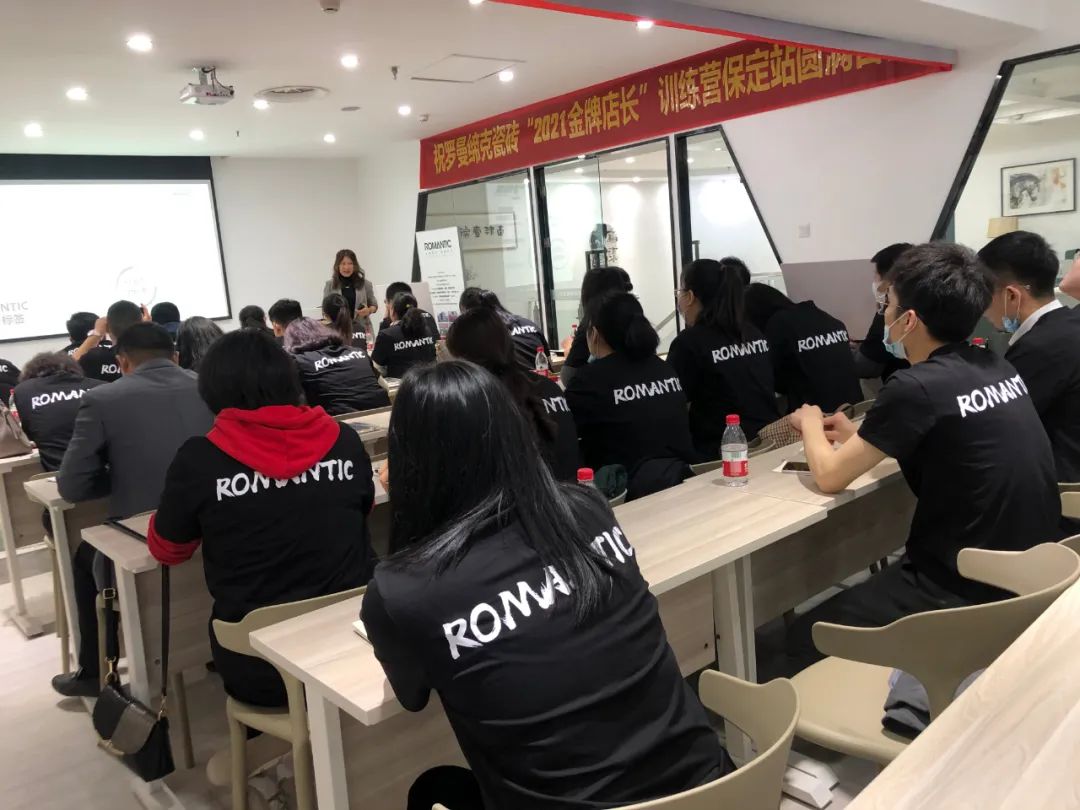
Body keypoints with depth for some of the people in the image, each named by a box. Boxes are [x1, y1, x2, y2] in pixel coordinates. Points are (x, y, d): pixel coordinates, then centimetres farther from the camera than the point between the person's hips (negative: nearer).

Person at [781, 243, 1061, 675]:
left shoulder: (917, 387, -21)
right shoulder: (996, 367, 2)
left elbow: (830, 476, -11)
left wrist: (811, 423, 7)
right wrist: (860, 435, 17)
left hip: (968, 592, -8)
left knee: (806, 638, 4)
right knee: (873, 587, 28)